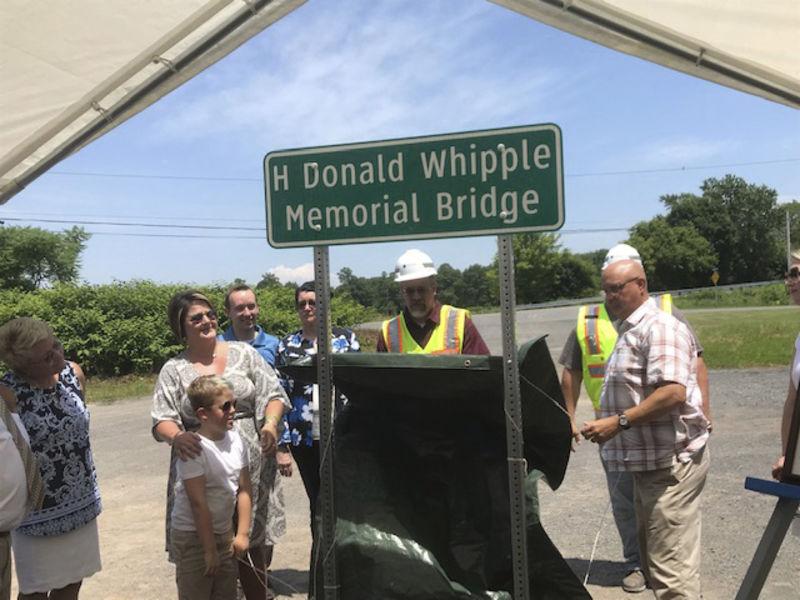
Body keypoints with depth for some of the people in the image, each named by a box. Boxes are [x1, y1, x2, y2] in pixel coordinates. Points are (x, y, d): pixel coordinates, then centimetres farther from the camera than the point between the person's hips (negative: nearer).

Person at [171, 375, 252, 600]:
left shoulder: (236, 440, 0)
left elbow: (244, 490, 5)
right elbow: (198, 503, -21)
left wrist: (242, 533, 0)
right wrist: (210, 549, -18)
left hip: (224, 532, 7)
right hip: (193, 535, -7)